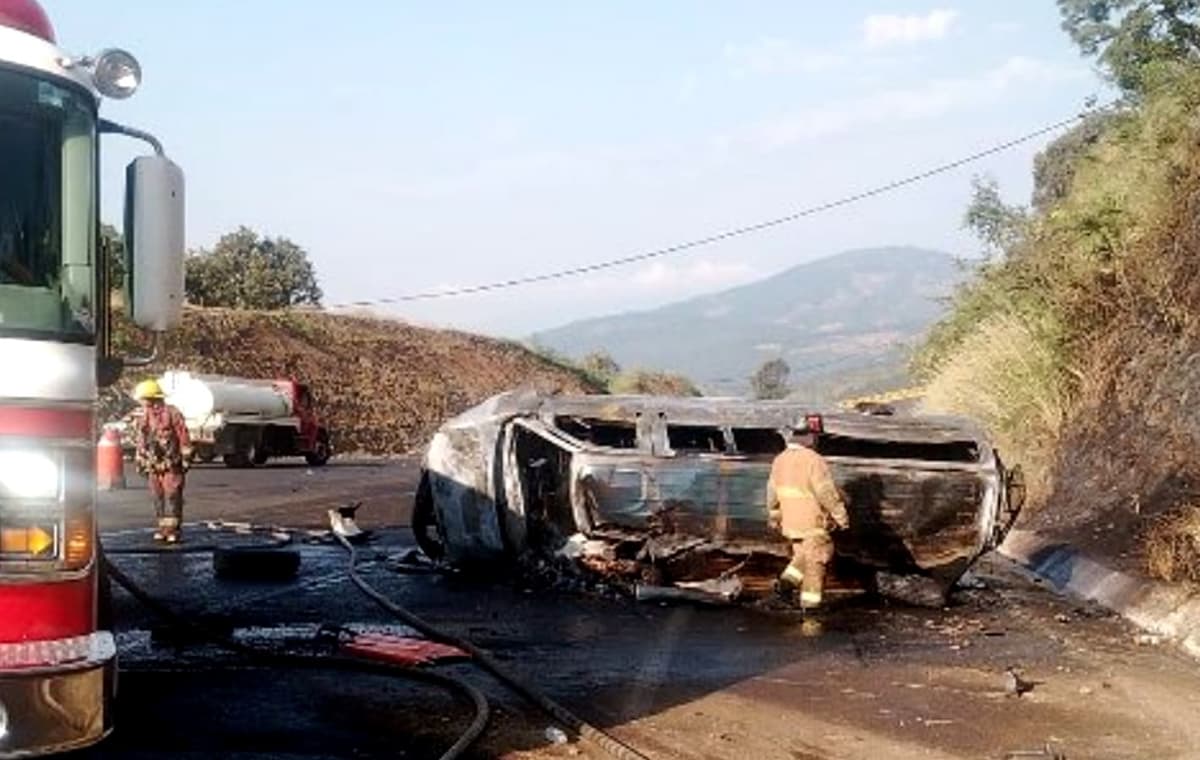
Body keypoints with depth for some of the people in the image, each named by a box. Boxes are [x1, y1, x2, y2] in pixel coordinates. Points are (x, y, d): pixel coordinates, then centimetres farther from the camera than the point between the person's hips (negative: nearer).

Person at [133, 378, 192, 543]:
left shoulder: (172, 413, -8)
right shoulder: (145, 417, 12)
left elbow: (183, 437, -7)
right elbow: (141, 441, 18)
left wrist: (185, 458, -9)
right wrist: (140, 462, 18)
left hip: (171, 465, -6)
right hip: (153, 466, 6)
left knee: (172, 496, -8)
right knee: (158, 497, 7)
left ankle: (173, 528, -6)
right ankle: (163, 526, 14)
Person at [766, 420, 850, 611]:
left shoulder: (780, 460, 3)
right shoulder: (814, 461, -20)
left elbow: (773, 492, 11)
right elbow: (827, 493, -19)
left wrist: (775, 518, 23)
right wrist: (841, 517, -9)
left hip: (790, 521, 7)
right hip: (813, 522, -6)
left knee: (804, 554, 25)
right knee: (816, 559, 8)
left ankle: (789, 580, 9)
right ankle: (810, 600, 13)